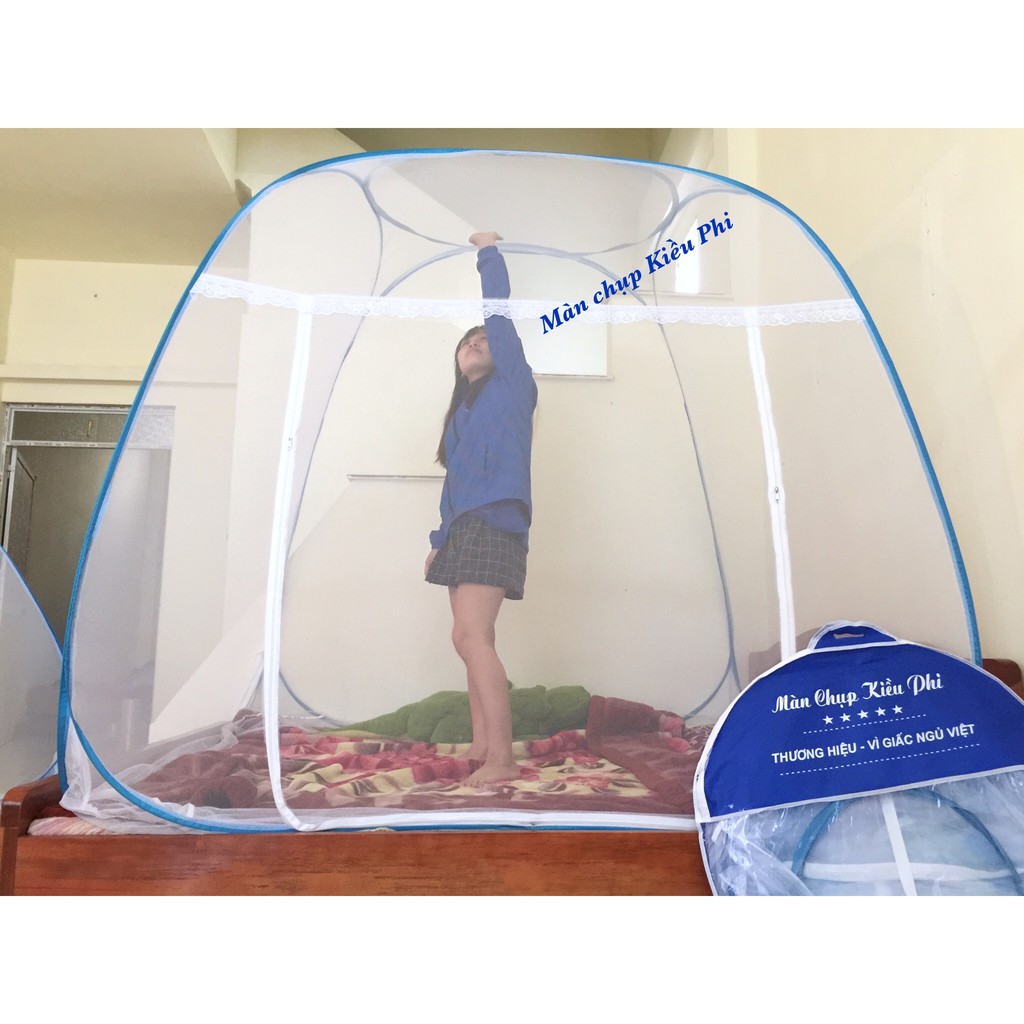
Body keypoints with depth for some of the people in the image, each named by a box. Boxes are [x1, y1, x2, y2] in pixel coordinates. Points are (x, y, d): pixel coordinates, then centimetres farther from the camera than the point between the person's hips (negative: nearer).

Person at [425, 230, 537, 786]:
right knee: (473, 641, 7)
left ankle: (502, 759, -14)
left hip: (495, 522, -8)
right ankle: (480, 749, 14)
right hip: (464, 527, 8)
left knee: (470, 636, -18)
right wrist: (439, 538, 19)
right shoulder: (462, 408, 24)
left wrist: (489, 252, 8)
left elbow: (499, 312, -4)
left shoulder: (510, 383, 5)